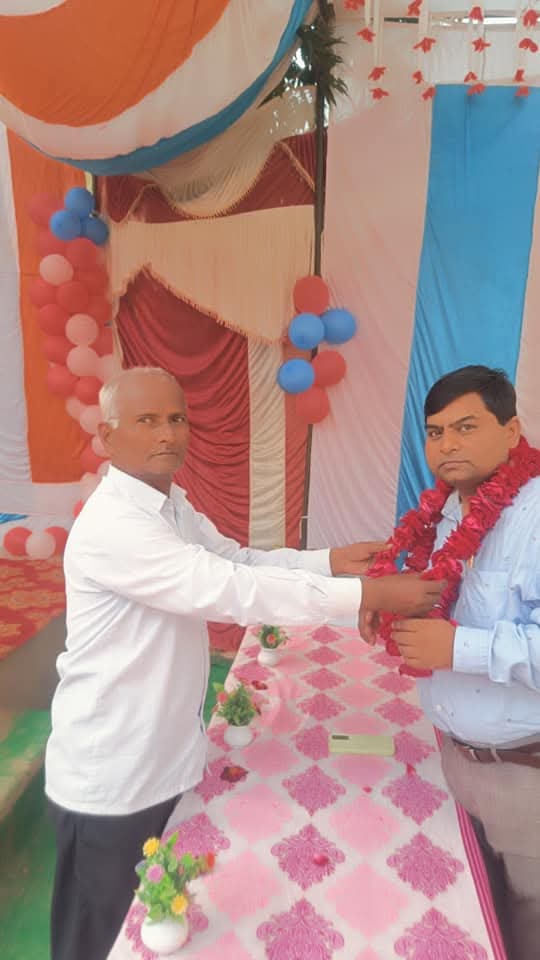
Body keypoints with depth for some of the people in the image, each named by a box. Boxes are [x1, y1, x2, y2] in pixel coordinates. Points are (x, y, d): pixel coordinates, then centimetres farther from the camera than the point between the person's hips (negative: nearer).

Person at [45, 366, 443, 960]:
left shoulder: (173, 504, 2)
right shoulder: (110, 526, -28)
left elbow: (238, 561, 5)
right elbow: (228, 590, -34)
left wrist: (332, 561, -8)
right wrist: (367, 595, -31)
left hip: (167, 759, 8)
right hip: (109, 777, -7)